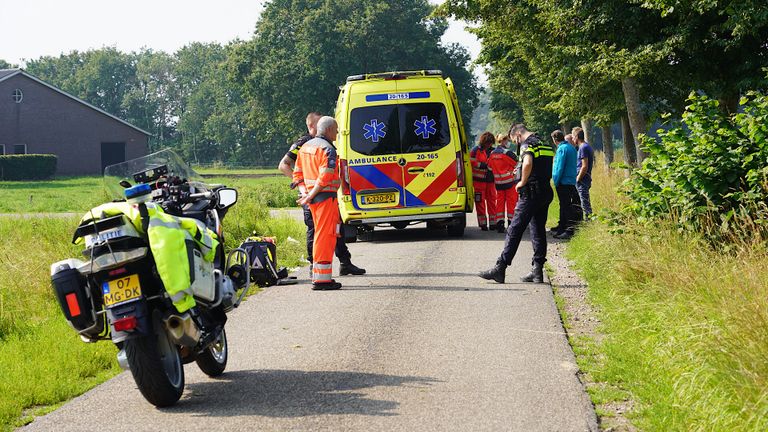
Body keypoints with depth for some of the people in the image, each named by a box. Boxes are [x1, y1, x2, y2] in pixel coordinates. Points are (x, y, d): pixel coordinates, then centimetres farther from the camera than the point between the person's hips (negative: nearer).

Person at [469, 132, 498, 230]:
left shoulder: (492, 150, 10)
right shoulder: (476, 150, -3)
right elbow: (472, 163, -10)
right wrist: (485, 165, -16)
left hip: (490, 180, 4)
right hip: (479, 180, -4)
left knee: (492, 201, 5)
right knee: (480, 202, 0)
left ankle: (493, 222, 11)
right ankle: (483, 223, 5)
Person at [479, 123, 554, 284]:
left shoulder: (527, 144, -10)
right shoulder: (545, 145, 18)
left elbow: (528, 163, -29)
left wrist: (522, 182, -16)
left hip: (531, 193, -8)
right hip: (545, 192, 8)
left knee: (515, 230, -6)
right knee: (538, 231, 11)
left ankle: (500, 269, -6)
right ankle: (537, 270, 10)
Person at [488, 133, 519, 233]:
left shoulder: (492, 154, 4)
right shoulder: (507, 152, -14)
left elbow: (490, 167, 14)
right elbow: (518, 164, -7)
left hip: (498, 182, 5)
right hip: (510, 181, -5)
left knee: (500, 202, 9)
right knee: (511, 202, 4)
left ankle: (499, 224, 4)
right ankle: (511, 223, 6)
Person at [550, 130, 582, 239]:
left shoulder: (562, 149, -16)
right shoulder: (571, 148, 12)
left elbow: (559, 168, -19)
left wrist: (556, 182, -11)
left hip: (563, 182, -9)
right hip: (571, 181, 9)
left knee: (565, 206, -8)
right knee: (564, 205, 19)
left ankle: (569, 231, -11)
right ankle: (562, 226, 30)